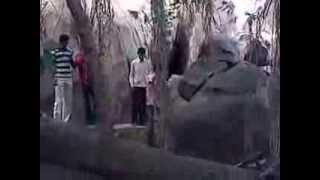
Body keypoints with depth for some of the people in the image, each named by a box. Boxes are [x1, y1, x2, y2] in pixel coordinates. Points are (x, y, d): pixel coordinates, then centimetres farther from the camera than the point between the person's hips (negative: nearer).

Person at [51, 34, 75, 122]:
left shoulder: (69, 51, 10)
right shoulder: (54, 52, -3)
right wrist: (54, 79, -10)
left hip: (69, 79, 5)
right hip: (59, 79, -5)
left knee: (68, 101, 7)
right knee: (59, 101, -4)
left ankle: (66, 120, 15)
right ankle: (57, 120, 2)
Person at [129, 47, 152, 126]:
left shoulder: (148, 63, 4)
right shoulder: (133, 63, 0)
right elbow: (131, 75, 5)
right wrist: (132, 85, -4)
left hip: (145, 86, 1)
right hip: (136, 86, -1)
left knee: (143, 104, 3)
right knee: (135, 104, -1)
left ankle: (141, 121, 10)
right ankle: (134, 121, 6)